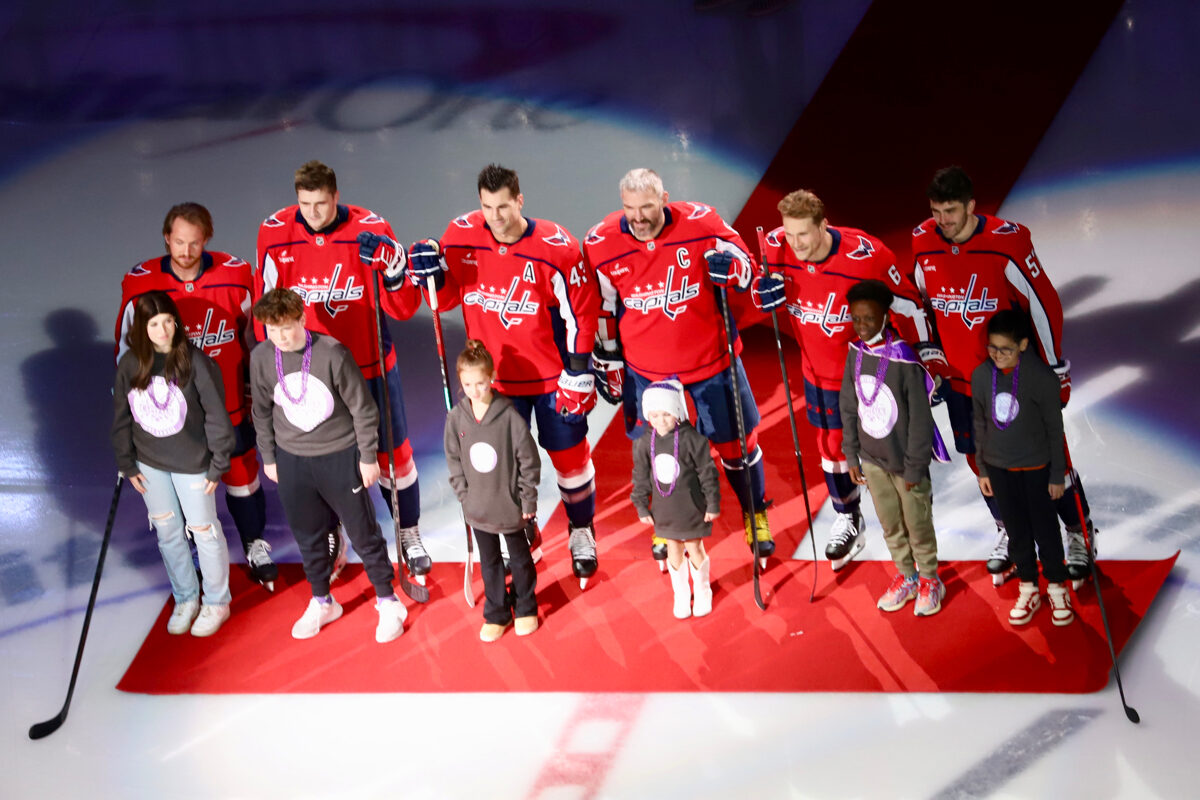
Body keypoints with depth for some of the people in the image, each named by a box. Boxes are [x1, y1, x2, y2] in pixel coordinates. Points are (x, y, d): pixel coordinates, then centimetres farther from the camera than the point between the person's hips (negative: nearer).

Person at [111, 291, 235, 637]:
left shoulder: (195, 361, -17)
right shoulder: (130, 363, -5)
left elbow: (217, 416, -12)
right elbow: (122, 417, 5)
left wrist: (218, 465, -9)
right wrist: (128, 465, 7)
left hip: (192, 462, -4)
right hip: (150, 464, 4)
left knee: (204, 531, 7)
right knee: (168, 532, 15)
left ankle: (216, 602, 26)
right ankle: (185, 600, 33)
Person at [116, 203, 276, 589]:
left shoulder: (234, 276, -11)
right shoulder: (141, 284, -12)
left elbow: (255, 336, 3)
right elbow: (127, 344, 1)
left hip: (230, 405, 0)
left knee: (241, 474, 14)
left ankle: (255, 546, 36)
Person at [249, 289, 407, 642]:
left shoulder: (332, 353, -19)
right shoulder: (261, 357, -7)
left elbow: (363, 408, -10)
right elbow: (261, 411, 8)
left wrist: (368, 456, -6)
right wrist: (268, 457, 13)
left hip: (339, 456, -4)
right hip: (292, 459, 4)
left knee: (363, 532, 6)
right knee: (308, 537, 15)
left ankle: (388, 603, 21)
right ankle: (321, 603, 34)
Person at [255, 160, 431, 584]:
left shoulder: (372, 231, -16)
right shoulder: (275, 233, -11)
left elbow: (403, 309, -16)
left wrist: (391, 268, -34)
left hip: (369, 365, -1)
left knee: (391, 451, 9)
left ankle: (409, 536, 31)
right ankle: (330, 541, 38)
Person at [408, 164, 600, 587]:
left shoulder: (555, 247, -20)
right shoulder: (461, 236, -10)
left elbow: (581, 309, -12)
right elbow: (447, 298, 3)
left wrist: (579, 371, -12)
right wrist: (434, 275, -19)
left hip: (552, 374, -2)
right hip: (496, 375, 3)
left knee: (569, 454, 9)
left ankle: (582, 533, 33)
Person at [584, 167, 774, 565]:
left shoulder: (700, 223, -18)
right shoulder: (601, 243, -14)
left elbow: (745, 264, -3)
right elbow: (601, 306, 1)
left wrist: (729, 267, -27)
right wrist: (607, 359, 7)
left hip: (711, 356, -1)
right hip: (645, 366, 1)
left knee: (735, 440, 11)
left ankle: (755, 514, 36)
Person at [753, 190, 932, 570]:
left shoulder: (866, 255, -30)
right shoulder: (777, 248, -18)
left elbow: (907, 304, -16)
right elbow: (765, 292, 3)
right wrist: (765, 294, -23)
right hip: (820, 370, 4)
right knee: (832, 444, 15)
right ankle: (848, 520, 37)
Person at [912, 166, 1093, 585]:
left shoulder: (1007, 242, -20)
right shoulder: (923, 243, -7)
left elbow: (1044, 303, -12)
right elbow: (919, 301, 9)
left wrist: (1056, 370, -8)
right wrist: (931, 358, 7)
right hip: (959, 377, 4)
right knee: (981, 459, 13)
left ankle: (1079, 532, 26)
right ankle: (1008, 531, 37)